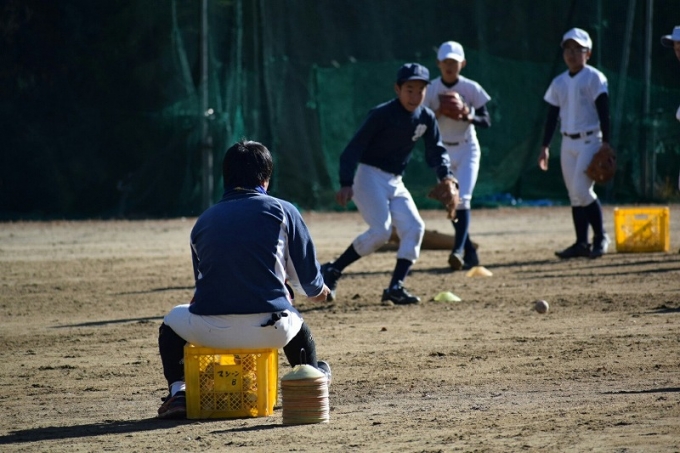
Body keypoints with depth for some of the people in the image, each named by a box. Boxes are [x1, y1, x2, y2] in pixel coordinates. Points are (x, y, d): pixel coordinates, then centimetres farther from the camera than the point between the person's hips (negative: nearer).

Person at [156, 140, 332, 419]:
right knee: (297, 323, 36)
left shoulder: (203, 221, 13)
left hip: (211, 333, 0)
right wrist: (317, 290, 32)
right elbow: (307, 274, 6)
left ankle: (178, 392, 13)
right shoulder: (282, 211, 5)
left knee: (172, 321, 33)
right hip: (269, 330, 0)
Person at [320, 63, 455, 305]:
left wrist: (445, 176, -13)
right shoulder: (382, 114, -17)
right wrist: (346, 183, -30)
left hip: (395, 182, 7)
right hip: (369, 175, -7)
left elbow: (435, 151, 8)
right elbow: (354, 148, -19)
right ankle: (331, 271, -8)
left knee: (414, 227, -6)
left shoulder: (426, 118, 2)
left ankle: (395, 287, -4)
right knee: (380, 231, -20)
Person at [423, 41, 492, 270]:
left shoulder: (471, 88, -9)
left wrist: (468, 117, -26)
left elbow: (486, 121, -6)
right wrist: (438, 113, -23)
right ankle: (470, 252, 15)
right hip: (442, 150, 3)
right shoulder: (431, 89, -5)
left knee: (462, 200, -18)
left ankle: (459, 250, -28)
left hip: (467, 149, -3)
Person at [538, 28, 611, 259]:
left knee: (582, 190, -16)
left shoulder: (594, 78, -6)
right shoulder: (559, 82, 11)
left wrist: (605, 143, -16)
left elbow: (603, 112, -10)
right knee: (574, 195, 5)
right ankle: (581, 243, 8)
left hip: (589, 140, -6)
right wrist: (545, 146, 10)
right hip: (568, 143, 6)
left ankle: (600, 237, -2)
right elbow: (552, 116, 15)